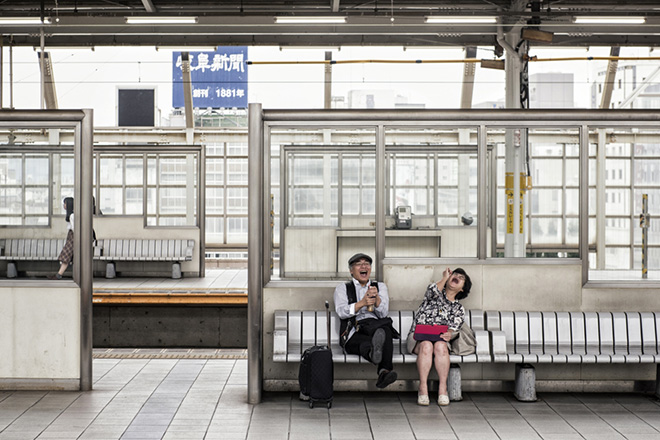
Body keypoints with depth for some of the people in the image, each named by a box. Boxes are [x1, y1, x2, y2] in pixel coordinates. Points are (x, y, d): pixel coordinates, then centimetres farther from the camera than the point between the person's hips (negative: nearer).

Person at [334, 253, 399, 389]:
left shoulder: (380, 286, 25)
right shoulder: (342, 288, 21)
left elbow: (383, 313, 9)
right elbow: (341, 312, 0)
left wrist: (377, 298, -13)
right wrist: (362, 303, -17)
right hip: (354, 335, -1)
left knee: (385, 329, -38)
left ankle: (384, 372, -56)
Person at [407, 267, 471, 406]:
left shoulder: (459, 309, 20)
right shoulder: (437, 293, 17)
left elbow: (453, 327, 3)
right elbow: (432, 291, -11)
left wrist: (449, 334, -21)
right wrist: (445, 278, 4)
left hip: (440, 338, 1)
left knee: (440, 346, -35)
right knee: (426, 345, -36)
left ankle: (442, 388, -34)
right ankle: (423, 388, -36)